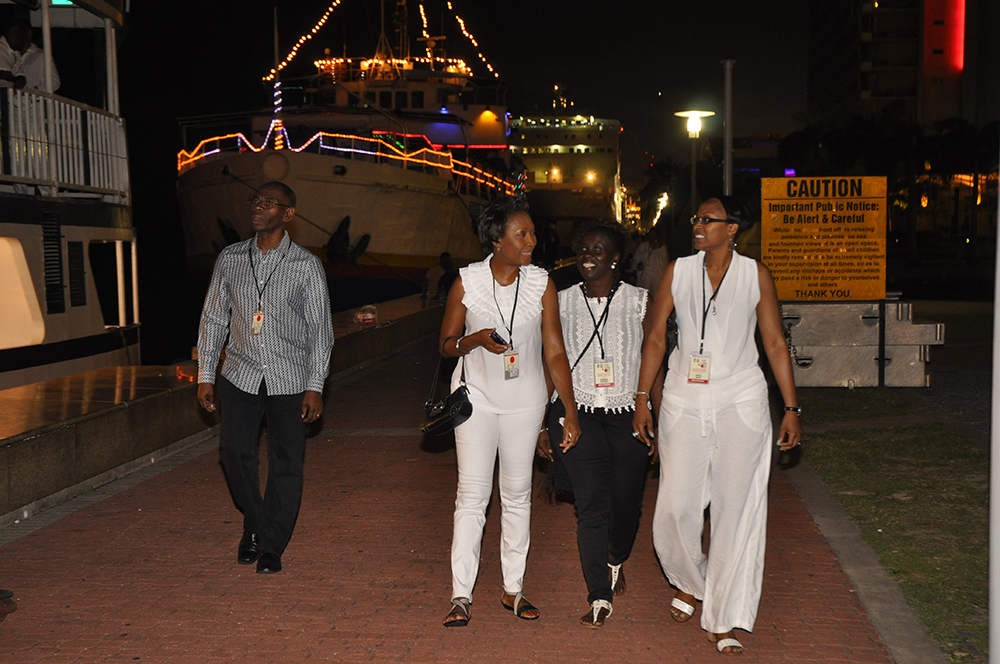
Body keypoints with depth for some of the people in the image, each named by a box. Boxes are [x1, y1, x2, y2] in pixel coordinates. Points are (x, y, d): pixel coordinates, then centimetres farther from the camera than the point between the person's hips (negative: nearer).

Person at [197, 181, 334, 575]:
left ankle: (272, 546, 17)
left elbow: (320, 329, -1)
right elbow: (213, 318, 12)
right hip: (240, 374, 2)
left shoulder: (306, 266, -2)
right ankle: (253, 524, 19)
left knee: (285, 462, 1)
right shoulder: (230, 259, 6)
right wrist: (205, 376, 8)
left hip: (289, 380, -2)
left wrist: (315, 386, -7)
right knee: (234, 449, -8)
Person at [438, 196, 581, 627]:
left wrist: (571, 412, -4)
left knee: (518, 494, 9)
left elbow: (555, 352, -1)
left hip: (525, 399, 2)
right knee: (472, 494, -5)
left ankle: (512, 589, 21)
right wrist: (477, 339, -20)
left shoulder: (541, 284, -3)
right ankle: (461, 596, 3)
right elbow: (446, 344, 2)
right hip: (477, 395, -1)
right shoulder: (467, 281, -6)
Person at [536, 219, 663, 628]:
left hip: (628, 415, 0)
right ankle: (600, 597, -1)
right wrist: (543, 425, 5)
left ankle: (617, 560, 41)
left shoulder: (639, 302, 2)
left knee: (626, 502, 8)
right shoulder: (562, 303, 5)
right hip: (578, 414, 0)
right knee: (590, 503, -10)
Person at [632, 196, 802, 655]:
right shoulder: (678, 272, 5)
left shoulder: (755, 275, 1)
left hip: (740, 401, -1)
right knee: (676, 506, -2)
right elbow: (655, 337, 8)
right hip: (684, 401, 1)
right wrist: (641, 400, 4)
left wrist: (792, 408, 0)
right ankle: (689, 582, 30)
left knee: (736, 509, 0)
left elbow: (775, 344, 3)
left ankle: (724, 620, 11)